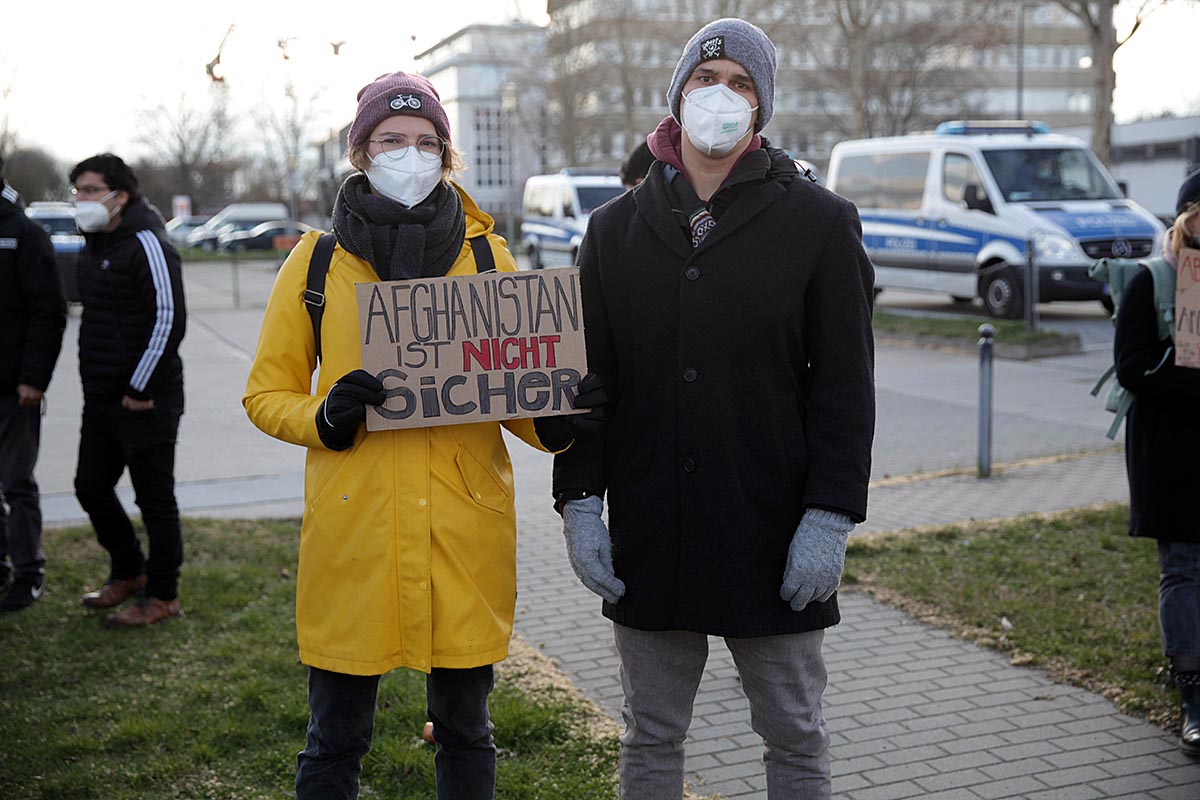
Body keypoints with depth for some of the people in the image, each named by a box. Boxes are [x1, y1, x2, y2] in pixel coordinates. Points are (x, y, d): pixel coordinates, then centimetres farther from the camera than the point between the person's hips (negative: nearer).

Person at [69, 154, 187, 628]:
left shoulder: (146, 244, -15)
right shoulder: (94, 244, 14)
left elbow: (169, 319, -20)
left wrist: (140, 387, -18)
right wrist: (96, 383, 16)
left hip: (146, 401, -9)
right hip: (101, 397, 9)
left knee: (154, 499, 1)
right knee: (91, 487, 15)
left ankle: (163, 596, 14)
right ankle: (128, 574, 35)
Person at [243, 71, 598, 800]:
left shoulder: (486, 256, 5)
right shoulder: (316, 261, 3)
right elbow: (266, 395, 6)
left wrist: (553, 425, -14)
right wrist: (325, 419, -15)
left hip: (466, 527, 1)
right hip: (353, 530, -1)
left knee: (465, 731, 14)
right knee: (335, 740, 9)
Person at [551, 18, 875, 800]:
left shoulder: (820, 223, -1)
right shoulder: (618, 227, 7)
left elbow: (846, 386, -4)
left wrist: (830, 518, -11)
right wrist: (580, 502, 0)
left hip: (775, 537, -2)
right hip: (649, 536, 3)